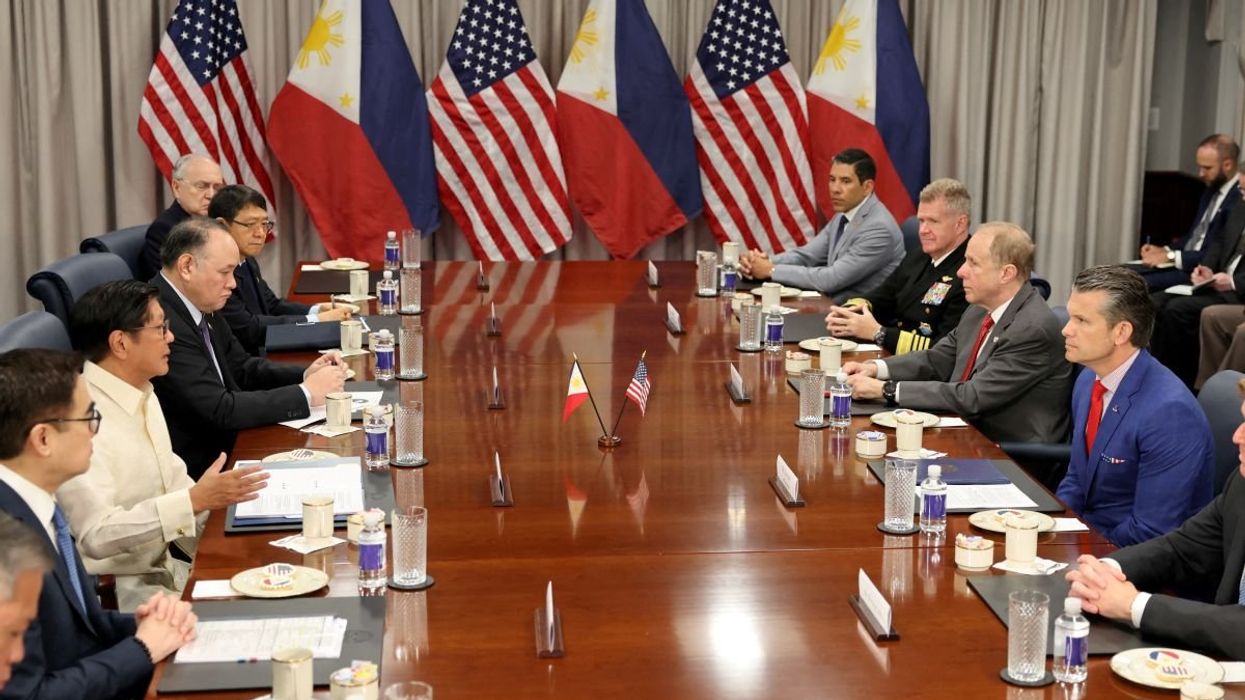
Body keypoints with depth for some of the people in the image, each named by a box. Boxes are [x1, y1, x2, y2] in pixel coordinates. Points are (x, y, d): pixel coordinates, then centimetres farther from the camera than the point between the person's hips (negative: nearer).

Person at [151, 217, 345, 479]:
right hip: (195, 469, -8)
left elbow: (242, 367, 15)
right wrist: (306, 394, -18)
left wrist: (306, 375, -2)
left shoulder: (200, 305, 5)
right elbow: (219, 410, -25)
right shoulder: (162, 321, -23)